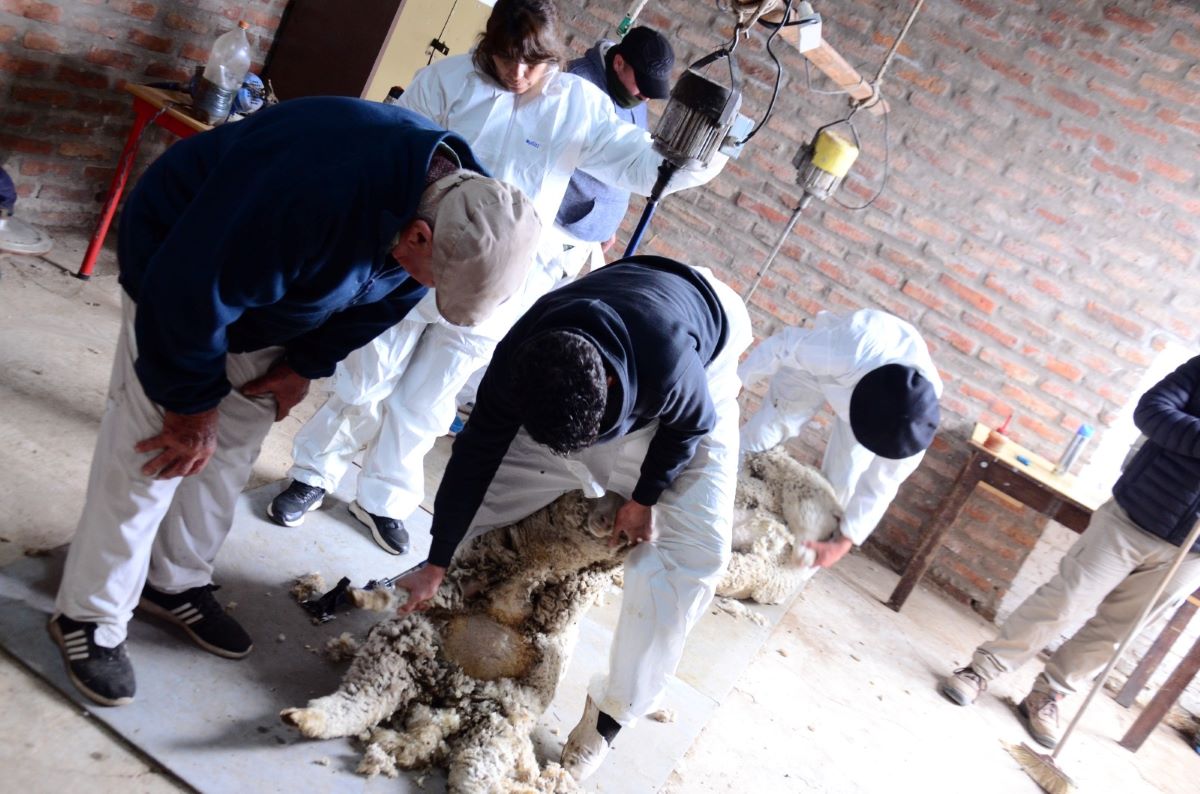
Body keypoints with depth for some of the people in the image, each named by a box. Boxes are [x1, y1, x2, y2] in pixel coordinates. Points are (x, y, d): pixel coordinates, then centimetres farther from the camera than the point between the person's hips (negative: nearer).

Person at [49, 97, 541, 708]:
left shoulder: (464, 206, -19)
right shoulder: (316, 197, -44)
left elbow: (380, 301, 0)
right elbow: (191, 296, -33)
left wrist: (308, 365, -2)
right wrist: (193, 406, -19)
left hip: (270, 299, 6)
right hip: (177, 267, -6)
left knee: (231, 448, 10)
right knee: (152, 453, -5)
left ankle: (176, 584, 29)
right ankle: (91, 616, 12)